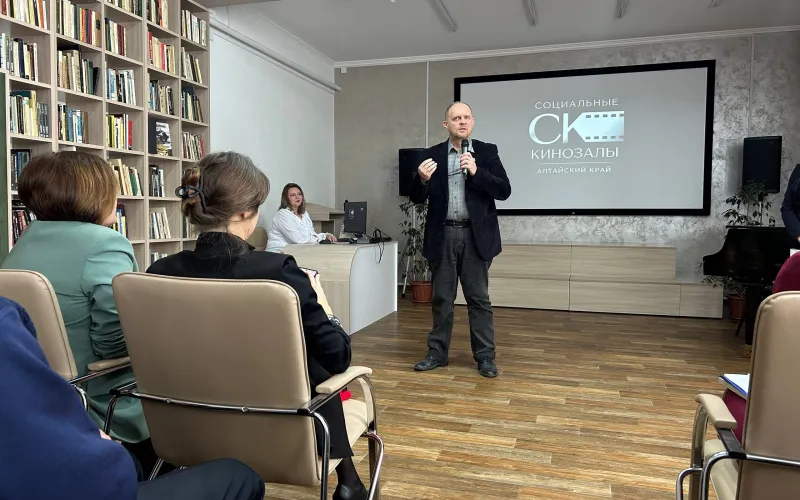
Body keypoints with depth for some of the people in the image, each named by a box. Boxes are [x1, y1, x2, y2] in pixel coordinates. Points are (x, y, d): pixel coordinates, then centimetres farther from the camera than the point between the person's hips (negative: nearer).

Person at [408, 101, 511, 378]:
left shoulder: (487, 151, 3)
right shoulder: (432, 155, 6)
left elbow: (504, 190, -6)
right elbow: (417, 198, 3)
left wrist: (476, 172, -19)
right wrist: (422, 179, -19)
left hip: (475, 235, -1)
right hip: (443, 236, 2)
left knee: (479, 298, 3)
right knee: (442, 298, 9)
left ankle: (485, 356, 13)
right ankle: (437, 352, 20)